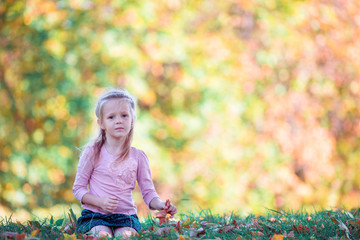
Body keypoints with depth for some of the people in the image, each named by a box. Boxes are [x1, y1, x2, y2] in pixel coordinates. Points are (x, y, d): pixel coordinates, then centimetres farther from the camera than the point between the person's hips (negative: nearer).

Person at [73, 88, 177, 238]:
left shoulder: (138, 157, 6)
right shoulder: (93, 152, 0)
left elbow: (148, 192, 8)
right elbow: (78, 189, 2)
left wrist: (160, 205, -15)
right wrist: (101, 202, -15)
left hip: (126, 216, 1)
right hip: (95, 215, -1)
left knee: (126, 236, -30)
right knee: (103, 235, -31)